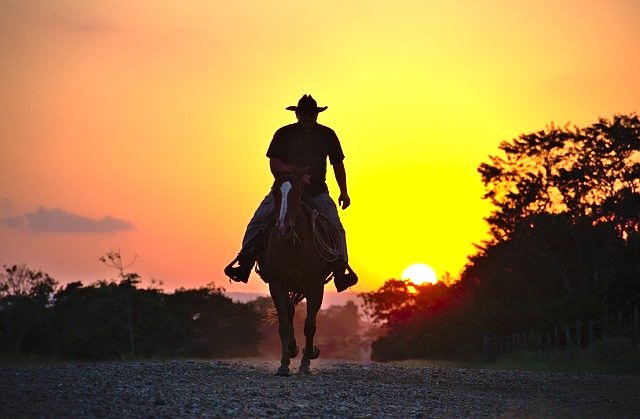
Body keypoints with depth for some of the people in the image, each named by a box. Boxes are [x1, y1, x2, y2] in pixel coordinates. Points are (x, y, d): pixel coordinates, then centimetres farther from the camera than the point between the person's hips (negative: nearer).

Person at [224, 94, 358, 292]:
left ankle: (341, 269, -18)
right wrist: (293, 171, -24)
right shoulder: (284, 134, 1)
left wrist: (344, 192, 16)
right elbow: (274, 164, -6)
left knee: (336, 227, -17)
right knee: (258, 220, -16)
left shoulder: (327, 135, 8)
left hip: (317, 192, 1)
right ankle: (244, 263, -16)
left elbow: (338, 164, 17)